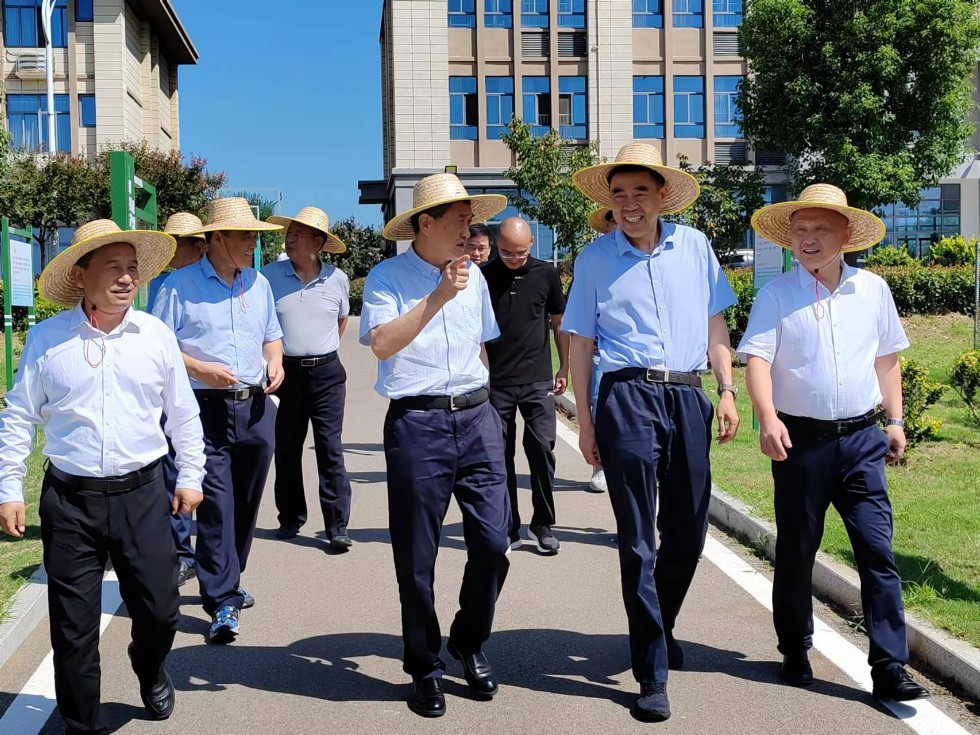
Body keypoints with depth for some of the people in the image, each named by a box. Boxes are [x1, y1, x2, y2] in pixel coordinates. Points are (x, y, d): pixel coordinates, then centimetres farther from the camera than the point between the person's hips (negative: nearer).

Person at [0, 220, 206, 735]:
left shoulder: (157, 336, 0)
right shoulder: (46, 339, -4)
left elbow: (183, 414, 10)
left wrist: (190, 476, 10)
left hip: (142, 495, 1)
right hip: (70, 500, -1)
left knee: (159, 609, 8)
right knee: (73, 625, 5)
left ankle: (149, 672, 43)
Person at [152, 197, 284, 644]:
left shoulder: (258, 284, 14)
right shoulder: (180, 285, -4)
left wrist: (275, 361, 3)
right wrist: (200, 369, -17)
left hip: (256, 408, 6)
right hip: (207, 410, -6)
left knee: (246, 503, 12)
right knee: (216, 504, -9)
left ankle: (225, 584, 29)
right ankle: (223, 604, -4)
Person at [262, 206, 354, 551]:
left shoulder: (337, 279, 2)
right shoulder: (270, 275, -2)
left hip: (327, 373, 0)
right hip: (286, 372, 0)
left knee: (330, 450, -4)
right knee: (287, 449, 9)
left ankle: (337, 526, -1)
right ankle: (290, 518, 24)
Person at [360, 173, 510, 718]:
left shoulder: (474, 276, 13)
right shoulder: (388, 278, -4)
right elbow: (382, 343, -20)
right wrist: (438, 296, -23)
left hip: (478, 418, 5)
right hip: (417, 423, -4)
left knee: (493, 540, 0)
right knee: (417, 557, 4)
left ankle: (471, 643, 25)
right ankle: (426, 668, 22)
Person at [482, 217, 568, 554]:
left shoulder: (546, 274, 2)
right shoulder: (484, 276, 1)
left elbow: (558, 322, 11)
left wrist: (564, 368, 11)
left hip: (538, 381, 0)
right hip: (495, 383, 0)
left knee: (542, 450, -3)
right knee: (500, 457, 5)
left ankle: (543, 524, 12)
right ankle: (508, 529, 15)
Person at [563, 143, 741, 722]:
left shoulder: (694, 245, 8)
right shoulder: (595, 258, 3)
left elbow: (715, 323, 13)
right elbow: (581, 342, 6)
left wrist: (728, 391, 6)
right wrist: (585, 420, 3)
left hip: (688, 397, 3)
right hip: (628, 398, -3)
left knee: (688, 531, 11)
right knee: (638, 539, -1)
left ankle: (661, 626, 37)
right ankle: (653, 674, 6)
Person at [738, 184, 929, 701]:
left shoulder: (872, 290, 7)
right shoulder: (776, 296, -2)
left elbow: (887, 359, 17)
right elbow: (757, 360, -12)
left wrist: (895, 420, 13)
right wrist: (768, 419, -27)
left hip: (861, 439, 2)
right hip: (801, 439, -2)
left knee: (878, 552, -3)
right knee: (795, 551, 9)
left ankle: (890, 668, 2)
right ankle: (794, 650, 27)